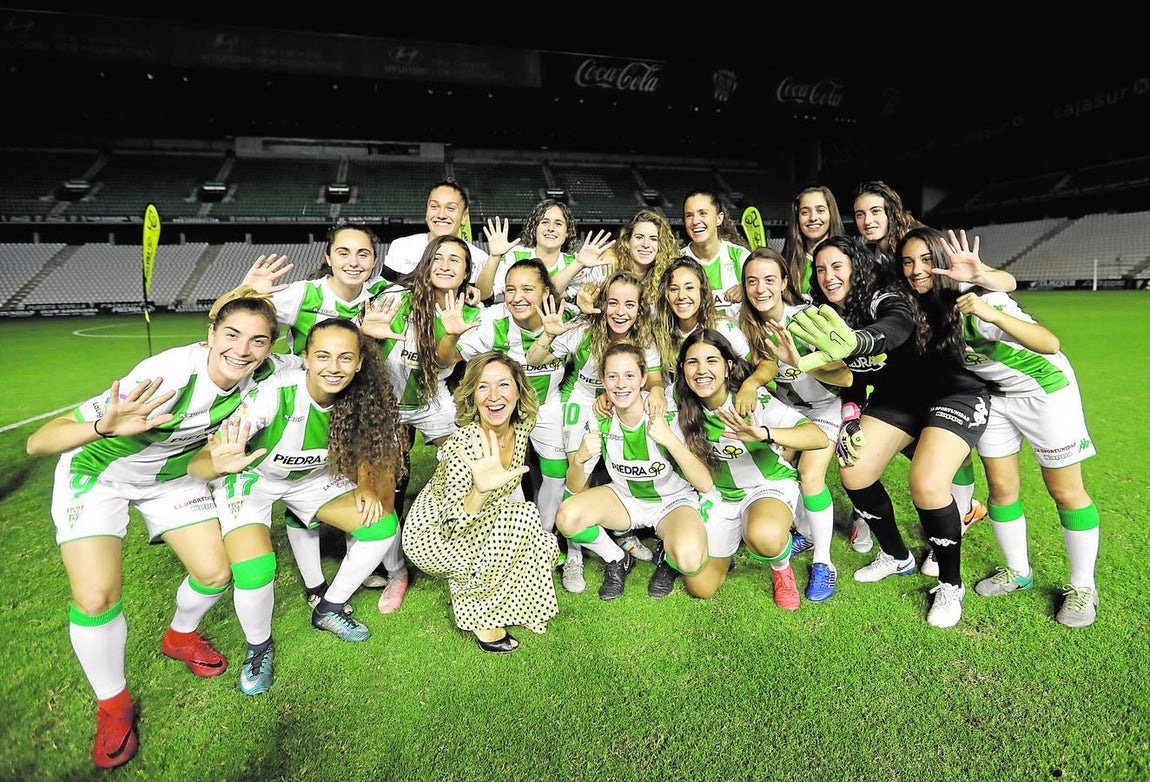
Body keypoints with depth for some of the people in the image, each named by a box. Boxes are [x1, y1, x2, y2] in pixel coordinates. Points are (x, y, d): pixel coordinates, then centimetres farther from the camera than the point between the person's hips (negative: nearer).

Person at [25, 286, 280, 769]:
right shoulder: (168, 374, -40)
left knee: (215, 571, -2)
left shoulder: (257, 375, -23)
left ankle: (180, 636, 34)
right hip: (99, 473, -4)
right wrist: (104, 428, -60)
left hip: (172, 473, 5)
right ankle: (113, 705, 13)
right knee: (96, 598, -16)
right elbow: (38, 442, -40)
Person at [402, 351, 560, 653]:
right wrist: (481, 489, -48)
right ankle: (480, 617, -8)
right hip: (429, 536, -7)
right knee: (523, 517, -24)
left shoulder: (522, 427, -11)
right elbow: (450, 521, -33)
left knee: (544, 545, -4)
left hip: (479, 526, 7)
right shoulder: (463, 444, -30)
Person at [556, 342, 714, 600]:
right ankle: (617, 560, 5)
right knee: (567, 517, -25)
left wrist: (670, 440, -38)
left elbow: (705, 484, -24)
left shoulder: (669, 417, -22)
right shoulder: (600, 422, -13)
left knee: (689, 558, -34)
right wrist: (579, 459, -31)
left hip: (674, 501, -3)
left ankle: (666, 559, 5)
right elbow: (575, 488, -9)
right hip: (625, 497, 3)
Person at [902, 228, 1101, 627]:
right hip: (994, 393, 6)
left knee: (1065, 490, 2)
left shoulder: (980, 299, -31)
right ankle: (1018, 572, 25)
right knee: (1000, 487, 7)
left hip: (1044, 387, -6)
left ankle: (1082, 587, 19)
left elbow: (1051, 344, -42)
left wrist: (992, 316, -56)